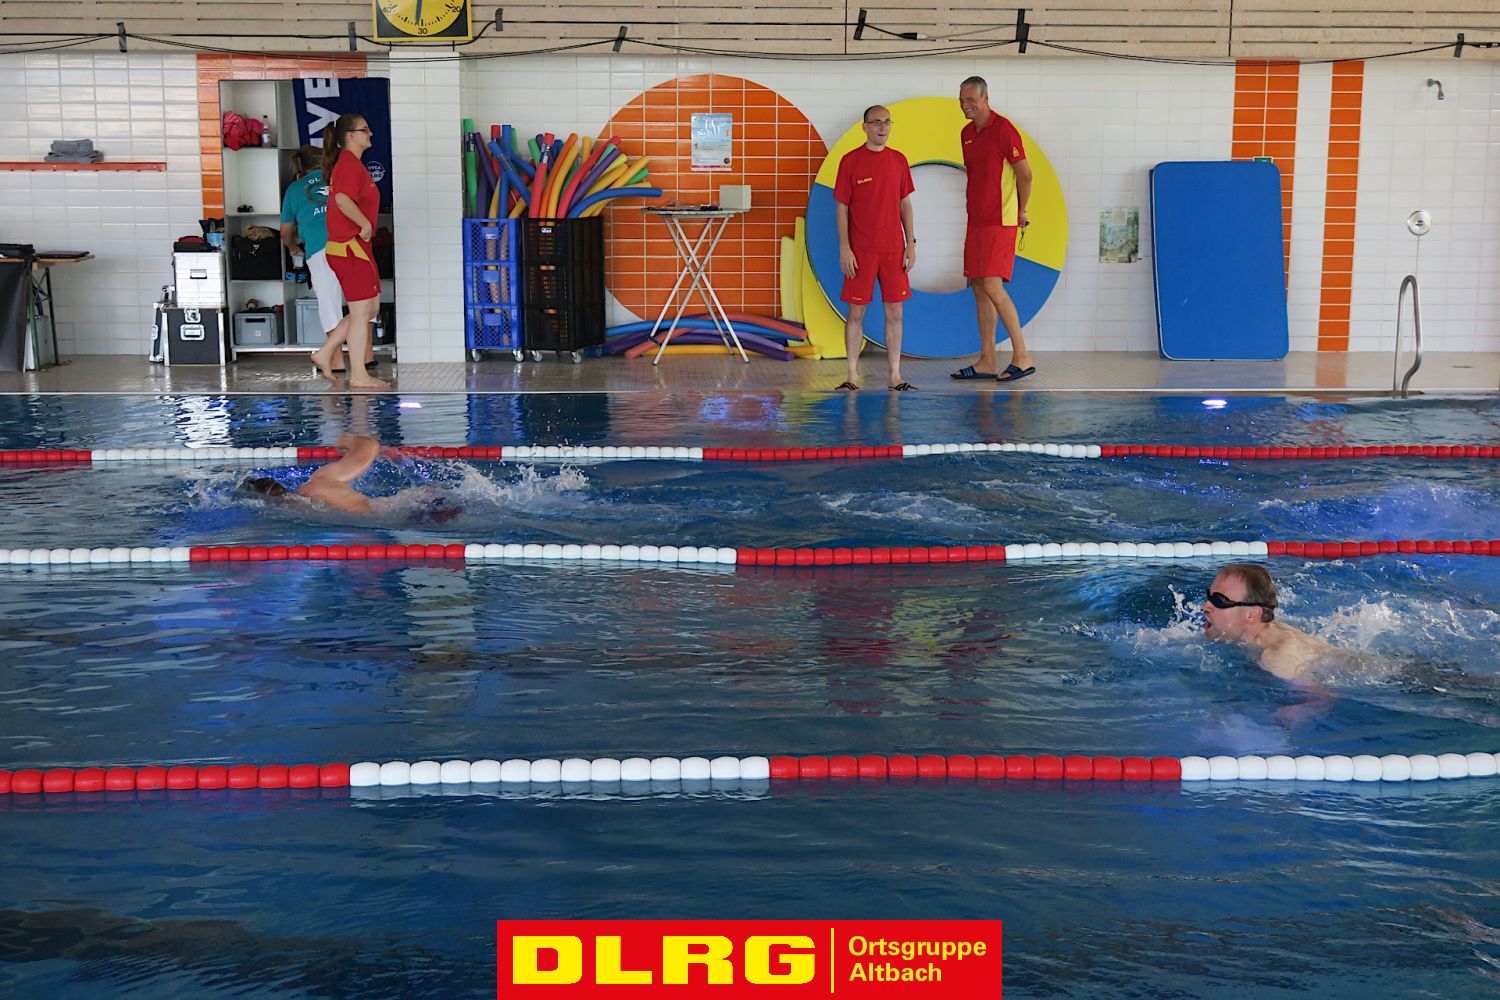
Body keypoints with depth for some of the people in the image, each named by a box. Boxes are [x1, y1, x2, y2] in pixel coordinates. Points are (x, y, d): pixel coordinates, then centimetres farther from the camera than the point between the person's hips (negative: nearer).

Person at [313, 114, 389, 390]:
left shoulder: (348, 163, 18)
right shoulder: (350, 164, -13)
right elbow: (343, 200, -29)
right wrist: (366, 224, -19)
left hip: (353, 246, 10)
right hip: (350, 247, -10)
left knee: (371, 308, 15)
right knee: (361, 312, -4)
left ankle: (325, 354, 18)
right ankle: (358, 375, 2)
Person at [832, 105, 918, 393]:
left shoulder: (898, 160, 8)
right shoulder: (850, 161, -2)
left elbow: (905, 204, 12)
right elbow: (841, 207, -2)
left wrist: (911, 243, 5)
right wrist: (844, 248, -9)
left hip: (894, 250, 3)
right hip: (860, 250, -3)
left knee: (895, 312, 4)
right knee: (856, 312, 0)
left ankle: (894, 375, 10)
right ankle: (852, 376, 6)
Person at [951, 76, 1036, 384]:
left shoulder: (1003, 129, -11)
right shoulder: (967, 133, 14)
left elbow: (1025, 174, -9)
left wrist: (1020, 211, 0)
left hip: (1000, 222, -9)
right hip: (976, 221, 9)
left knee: (992, 285, -15)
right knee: (979, 288, 7)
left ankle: (1021, 356, -9)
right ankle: (987, 362, 11)